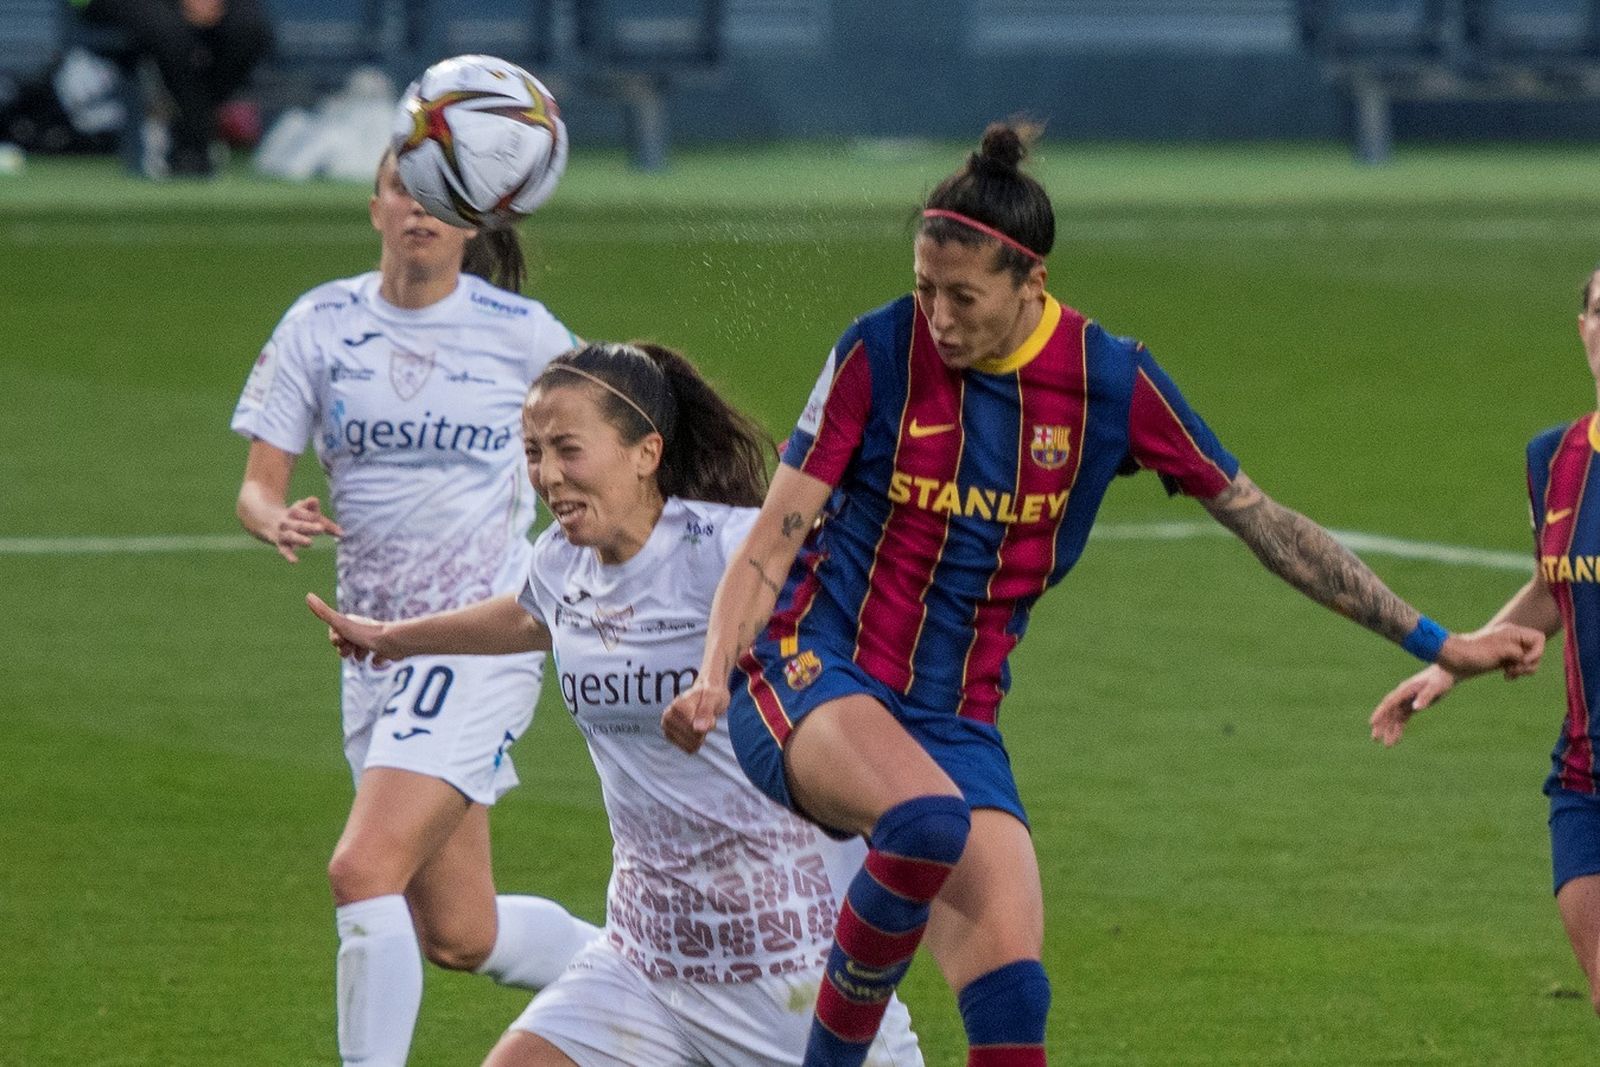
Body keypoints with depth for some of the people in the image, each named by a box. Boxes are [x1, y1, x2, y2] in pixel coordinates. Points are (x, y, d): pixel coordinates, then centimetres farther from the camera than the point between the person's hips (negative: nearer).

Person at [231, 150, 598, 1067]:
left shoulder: (522, 333, -4)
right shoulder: (322, 323, 3)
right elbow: (259, 485, 1)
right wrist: (278, 520, -21)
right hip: (377, 641, 5)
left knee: (366, 870, -22)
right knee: (459, 936, 10)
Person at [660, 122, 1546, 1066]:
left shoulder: (1109, 382, -2)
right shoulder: (881, 352, -8)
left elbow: (1262, 520, 7)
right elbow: (775, 539, -4)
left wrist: (1435, 643, 9)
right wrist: (715, 677, -21)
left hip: (956, 724, 3)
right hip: (812, 675, -3)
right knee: (930, 818, -36)